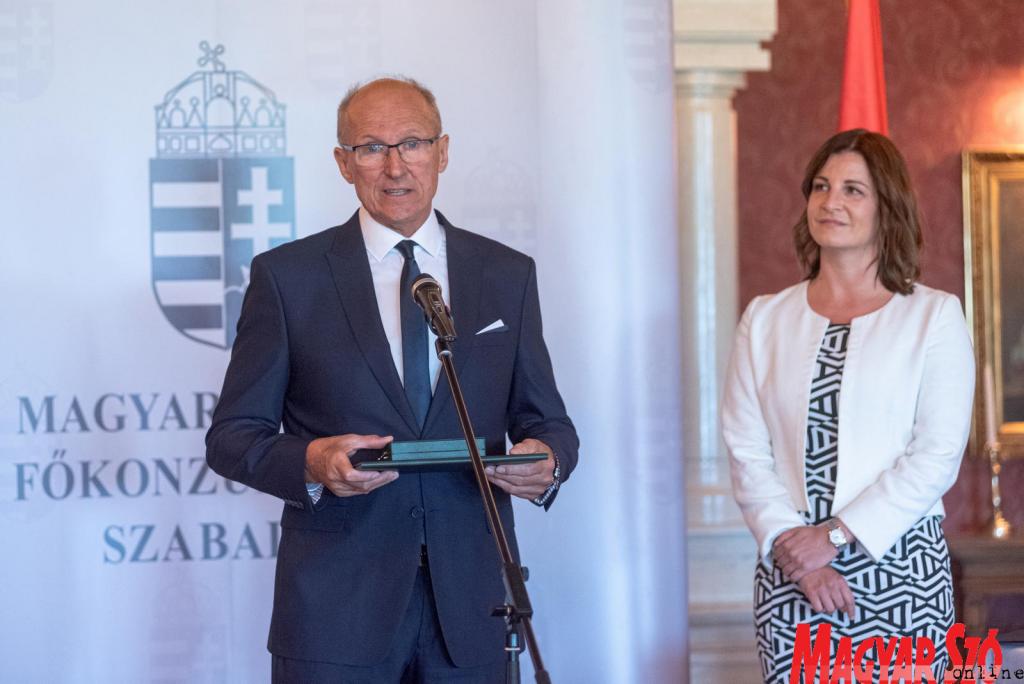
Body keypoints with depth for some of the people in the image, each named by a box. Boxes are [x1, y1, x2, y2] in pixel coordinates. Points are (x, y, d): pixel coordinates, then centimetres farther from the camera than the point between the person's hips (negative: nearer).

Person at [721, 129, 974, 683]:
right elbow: (746, 452, 3)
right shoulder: (765, 319, 9)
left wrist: (835, 535, -13)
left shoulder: (934, 316, 1)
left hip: (898, 567, -2)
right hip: (790, 573, 2)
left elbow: (938, 455, -7)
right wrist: (789, 544, -11)